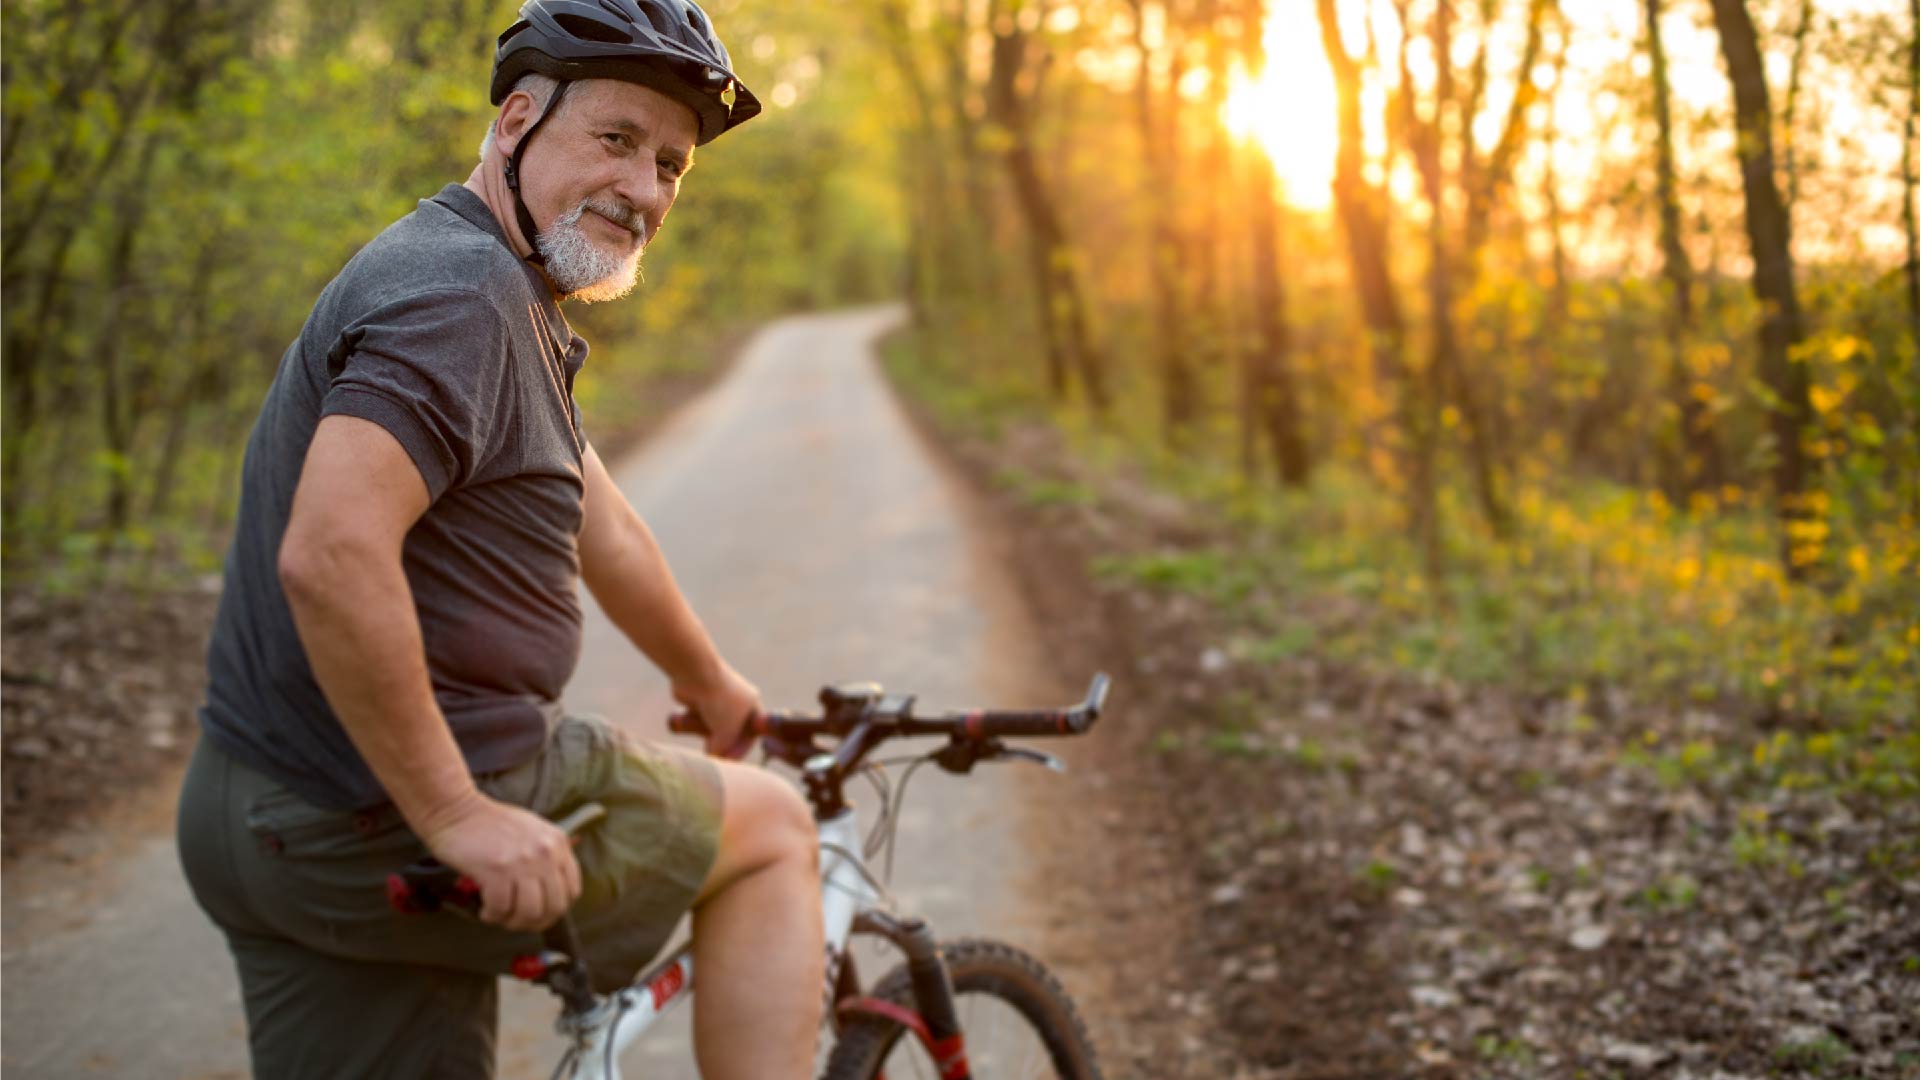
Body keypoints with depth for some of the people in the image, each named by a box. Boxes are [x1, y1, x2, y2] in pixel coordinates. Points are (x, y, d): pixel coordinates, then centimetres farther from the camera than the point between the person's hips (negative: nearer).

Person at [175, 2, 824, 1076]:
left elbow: (603, 528, 28)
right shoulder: (462, 291, -18)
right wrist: (454, 815, -25)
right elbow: (330, 557, -30)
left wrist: (711, 685, 38)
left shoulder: (512, 304, 16)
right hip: (383, 827, -10)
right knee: (775, 828, 5)